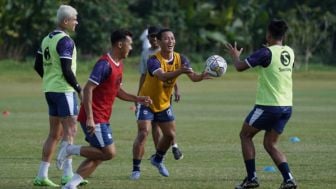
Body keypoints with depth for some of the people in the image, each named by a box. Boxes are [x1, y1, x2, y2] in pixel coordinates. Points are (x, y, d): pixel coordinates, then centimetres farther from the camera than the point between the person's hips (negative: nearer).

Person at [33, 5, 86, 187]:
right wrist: (79, 89, -12)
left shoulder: (47, 39, 12)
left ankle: (42, 175, 11)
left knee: (55, 134, 12)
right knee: (69, 131, -5)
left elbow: (38, 66, 17)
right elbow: (66, 70, -20)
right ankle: (67, 175, -7)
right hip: (64, 90, -9)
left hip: (50, 90, 9)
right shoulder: (65, 41, -15)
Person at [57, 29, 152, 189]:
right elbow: (88, 89, -22)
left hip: (102, 119, 10)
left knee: (99, 155, 6)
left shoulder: (118, 65, 14)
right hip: (94, 119, -10)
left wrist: (137, 99, 14)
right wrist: (89, 118, -28)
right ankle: (71, 150, -2)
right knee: (109, 153, -12)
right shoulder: (104, 64, -18)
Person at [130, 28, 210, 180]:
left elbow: (192, 76, -21)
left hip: (164, 104, 6)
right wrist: (180, 71, -63)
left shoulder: (180, 59, -10)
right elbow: (162, 76, -47)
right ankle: (136, 169, -10)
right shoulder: (154, 60, -28)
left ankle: (157, 159, 38)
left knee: (170, 134, 10)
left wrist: (201, 76, -45)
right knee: (143, 132, -18)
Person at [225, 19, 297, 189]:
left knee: (245, 135, 12)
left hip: (268, 106, -6)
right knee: (270, 144, 15)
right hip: (286, 106, 6)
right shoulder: (289, 52, 5)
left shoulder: (266, 52, -15)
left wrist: (235, 55, 10)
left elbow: (240, 67, -11)